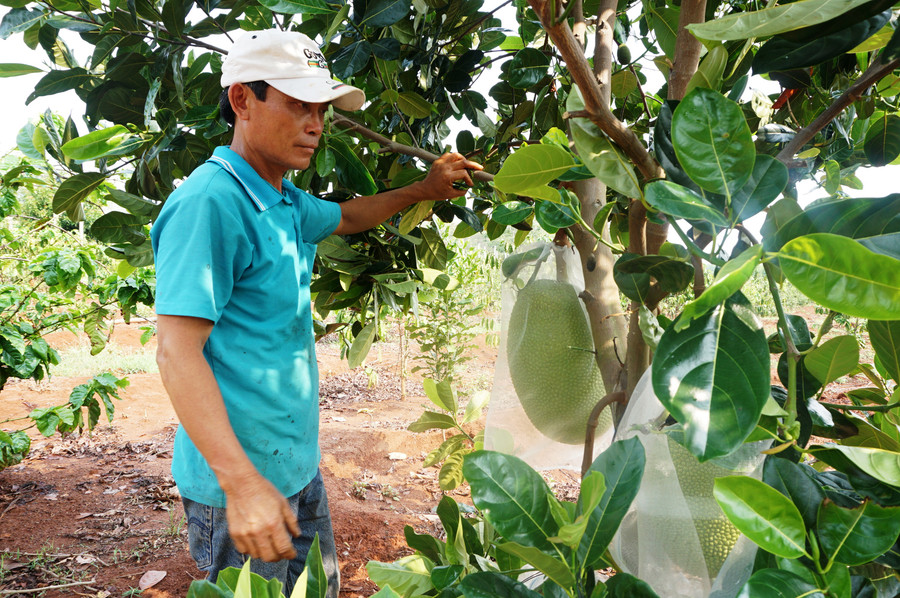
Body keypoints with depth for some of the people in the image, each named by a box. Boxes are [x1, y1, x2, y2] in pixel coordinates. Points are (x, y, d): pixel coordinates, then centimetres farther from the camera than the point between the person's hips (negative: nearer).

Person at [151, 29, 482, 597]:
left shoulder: (287, 201, 8)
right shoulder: (209, 203, -21)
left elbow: (346, 216, 31)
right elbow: (177, 351, -26)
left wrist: (423, 189, 24)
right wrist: (242, 482, -31)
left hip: (299, 463, 9)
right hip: (242, 479, -9)